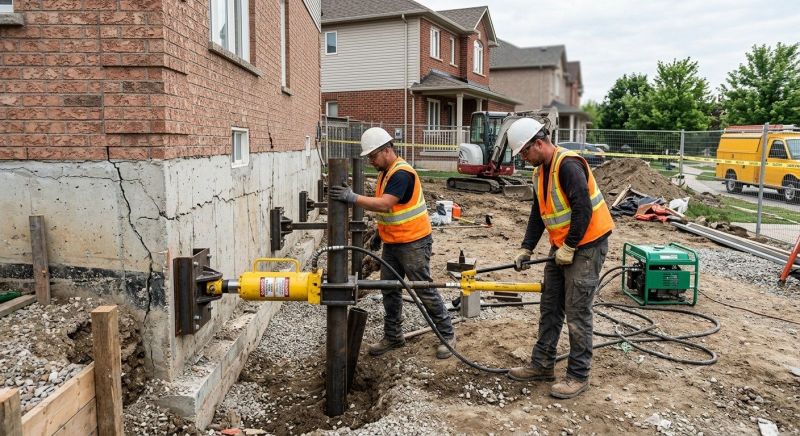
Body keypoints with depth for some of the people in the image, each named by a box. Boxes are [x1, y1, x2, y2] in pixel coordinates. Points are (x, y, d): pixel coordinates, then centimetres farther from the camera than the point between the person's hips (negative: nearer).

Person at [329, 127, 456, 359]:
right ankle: (393, 336, 26)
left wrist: (353, 197, -37)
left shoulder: (402, 173, -22)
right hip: (391, 243, 9)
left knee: (425, 291, 0)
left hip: (413, 243, -9)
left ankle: (447, 335, 16)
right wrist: (380, 229, 18)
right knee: (390, 291, 13)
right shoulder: (385, 172, 9)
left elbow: (385, 204, -33)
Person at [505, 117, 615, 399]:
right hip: (561, 247, 10)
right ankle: (542, 365, 25)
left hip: (587, 245, -10)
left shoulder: (568, 165, -20)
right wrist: (526, 248, 9)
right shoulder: (540, 172, 10)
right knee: (549, 307, 13)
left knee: (577, 312, -4)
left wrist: (569, 247, -19)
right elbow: (538, 214, 15)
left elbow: (583, 209, -25)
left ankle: (578, 376, 9)